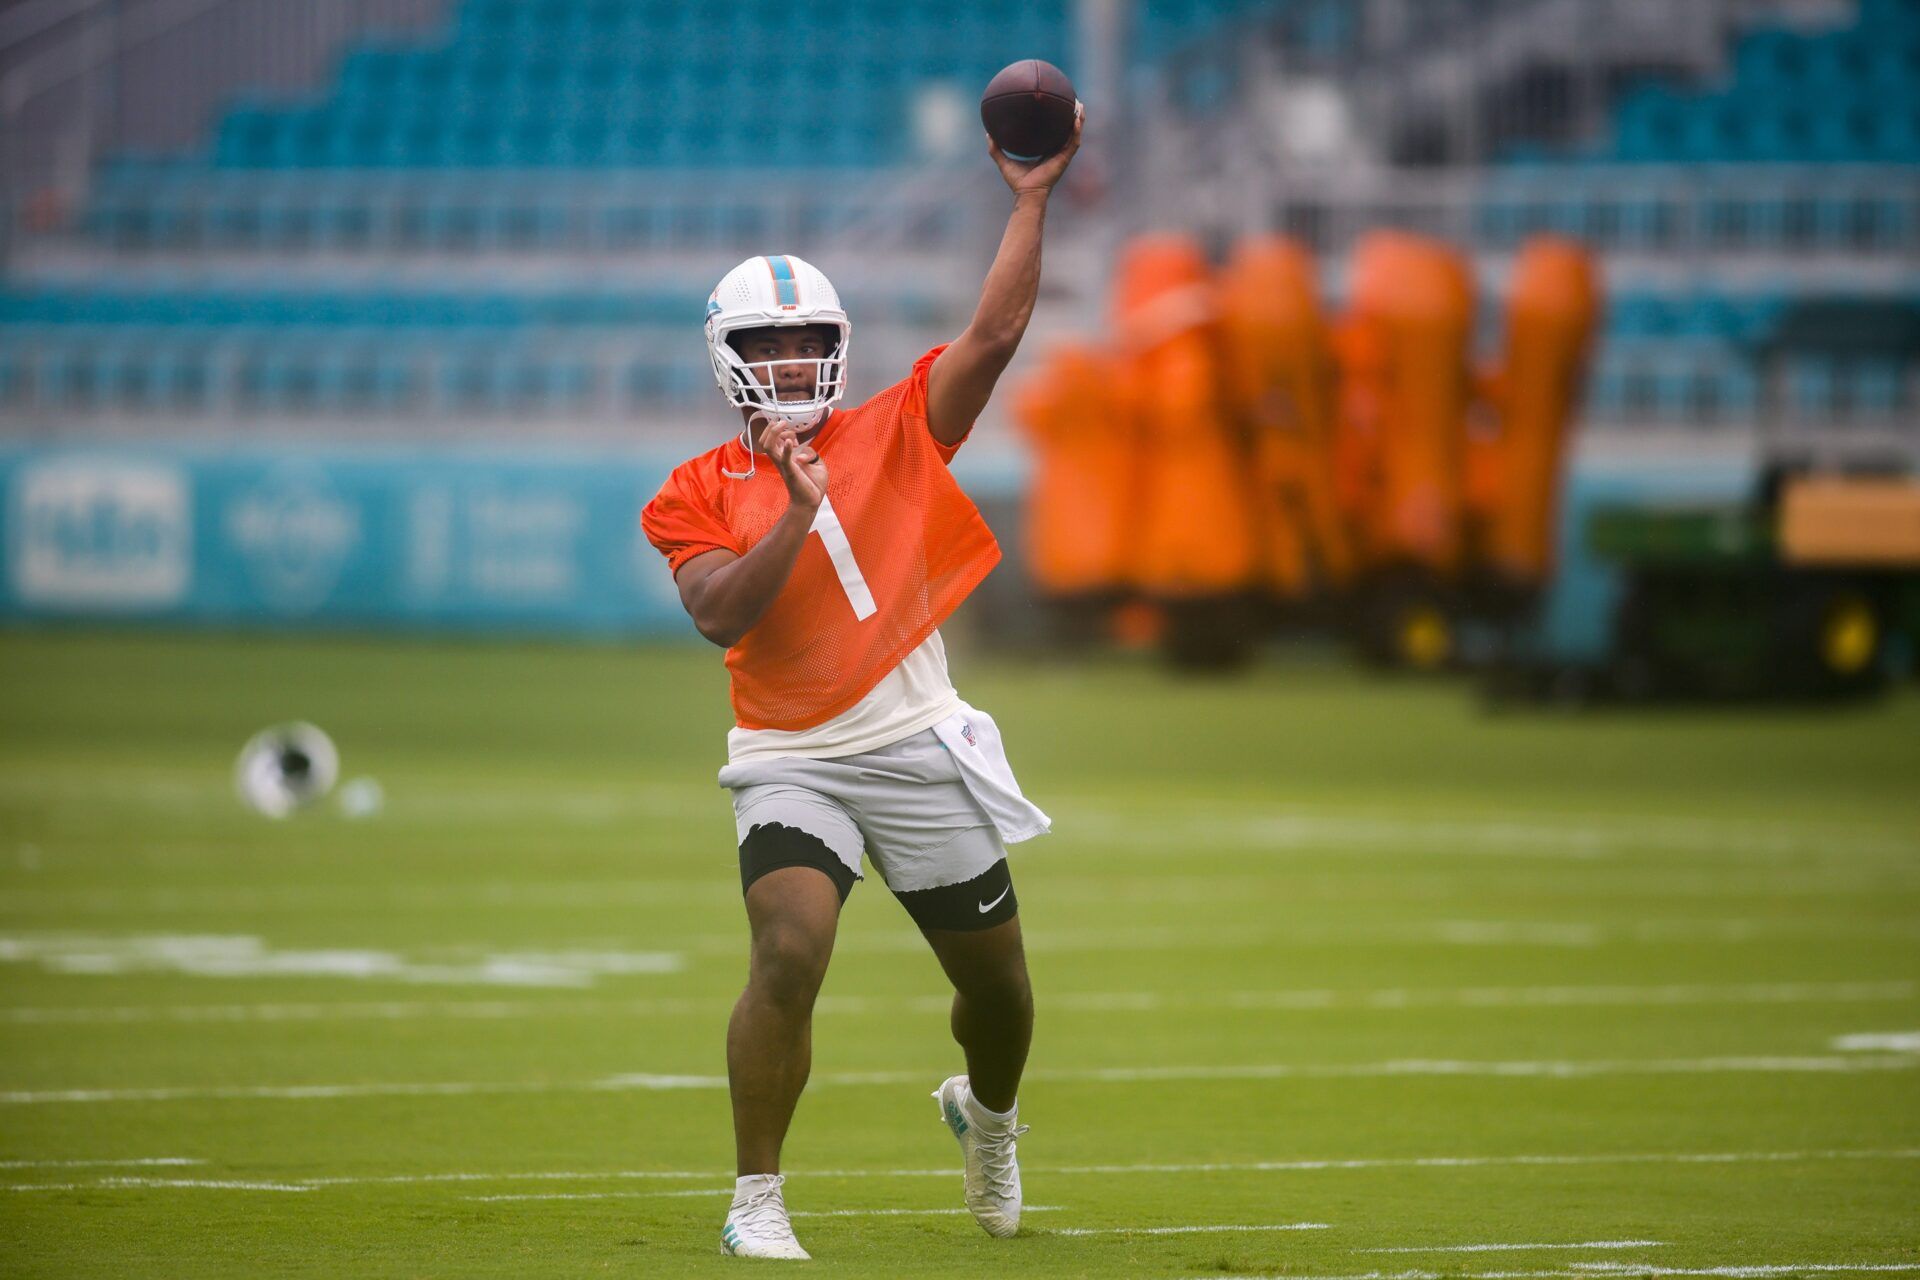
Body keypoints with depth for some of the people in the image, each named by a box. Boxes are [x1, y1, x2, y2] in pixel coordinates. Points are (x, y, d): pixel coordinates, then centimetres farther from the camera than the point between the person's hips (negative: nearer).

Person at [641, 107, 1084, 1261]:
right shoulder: (700, 496, 2)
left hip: (920, 750, 2)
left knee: (998, 984, 12)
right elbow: (722, 615, -14)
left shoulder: (897, 435, 3)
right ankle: (758, 1201, -13)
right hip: (793, 762, -2)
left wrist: (1033, 200, -10)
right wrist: (798, 511, -21)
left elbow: (997, 333, -6)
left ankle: (988, 1113, 47)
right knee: (790, 953, -25)